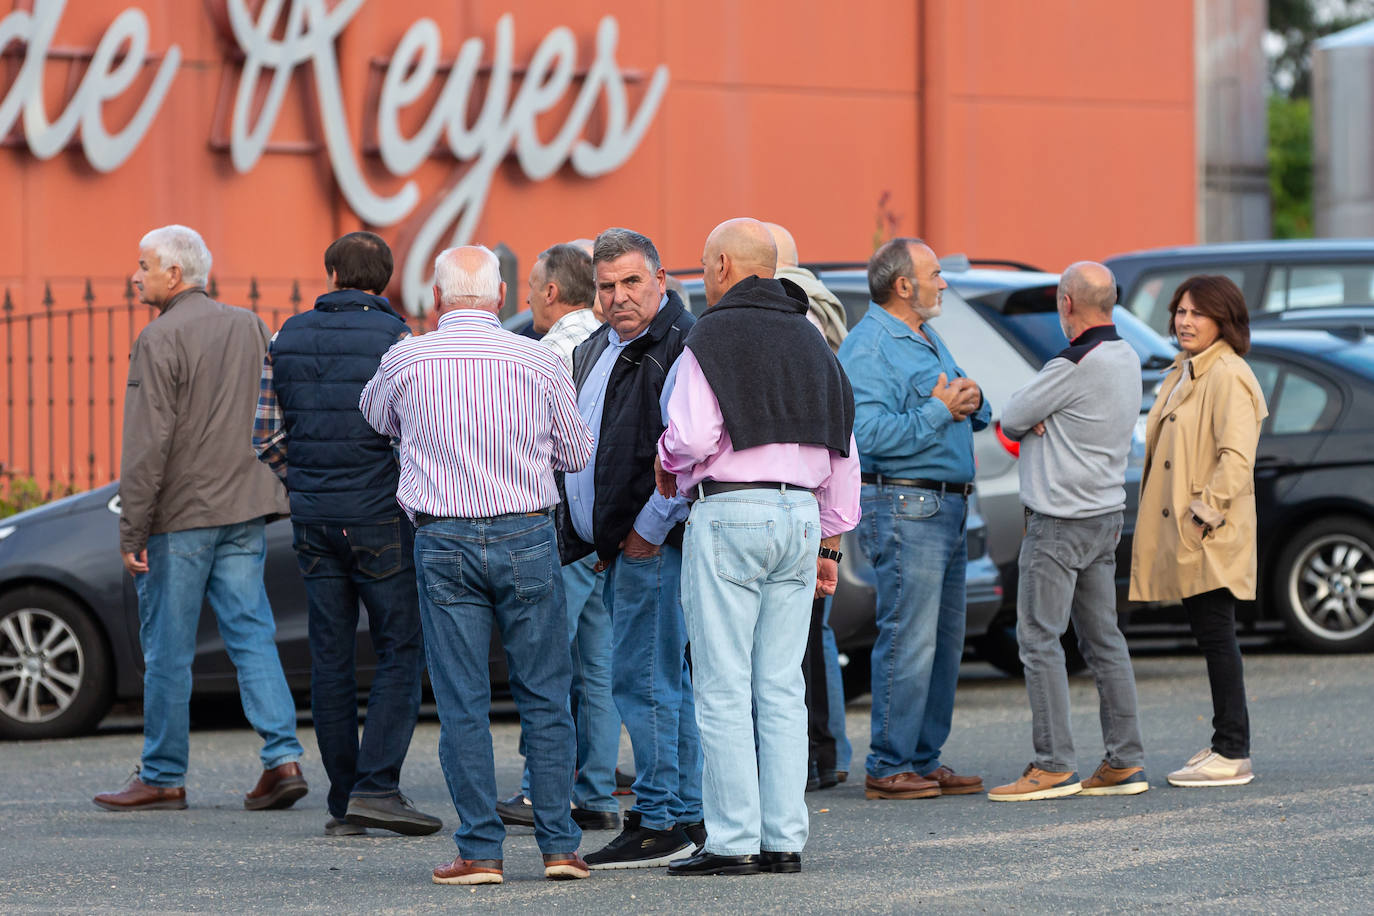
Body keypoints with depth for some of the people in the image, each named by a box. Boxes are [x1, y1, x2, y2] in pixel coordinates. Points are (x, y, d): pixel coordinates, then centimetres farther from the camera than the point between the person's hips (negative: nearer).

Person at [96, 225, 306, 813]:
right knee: (252, 634, 6)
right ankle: (283, 758, -5)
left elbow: (147, 445, -16)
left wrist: (132, 531, -13)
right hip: (244, 511, 6)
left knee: (168, 649, 2)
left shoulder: (161, 340, -12)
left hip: (180, 516, -6)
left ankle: (163, 777, 8)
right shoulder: (250, 328, 11)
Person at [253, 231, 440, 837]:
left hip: (313, 517, 4)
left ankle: (343, 801, 9)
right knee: (401, 652, 1)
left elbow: (266, 436, 6)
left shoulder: (288, 339, 6)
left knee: (331, 658, 8)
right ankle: (376, 786, -11)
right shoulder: (395, 339, -7)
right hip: (381, 517, -4)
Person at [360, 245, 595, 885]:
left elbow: (375, 416, 20)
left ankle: (480, 850, 1)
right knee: (545, 696, 8)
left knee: (462, 703, 2)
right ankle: (559, 844, 6)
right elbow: (576, 453, 10)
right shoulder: (538, 362, -3)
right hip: (526, 538, 0)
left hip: (444, 542, 0)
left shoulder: (406, 361, -3)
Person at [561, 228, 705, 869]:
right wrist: (598, 537, 20)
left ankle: (659, 822, -8)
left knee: (641, 678, -10)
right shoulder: (596, 349, 17)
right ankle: (686, 817, 17)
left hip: (652, 543, -10)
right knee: (665, 682, 12)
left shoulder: (679, 344, -13)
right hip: (615, 545, 10)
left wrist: (650, 529, -18)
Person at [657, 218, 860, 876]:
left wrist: (668, 464, 6)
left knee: (723, 691, -4)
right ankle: (785, 840, 6)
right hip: (801, 516, 7)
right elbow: (843, 452, 17)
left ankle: (733, 841, -5)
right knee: (781, 689, 8)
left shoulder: (711, 339, -6)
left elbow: (692, 438, -17)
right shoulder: (810, 342, 16)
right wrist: (829, 541, 21)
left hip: (728, 514, -7)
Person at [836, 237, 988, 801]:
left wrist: (972, 403, 2)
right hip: (904, 507, -10)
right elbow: (871, 433, -22)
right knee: (908, 641, -9)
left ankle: (924, 761, 16)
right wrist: (939, 410, -18)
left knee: (945, 643, 10)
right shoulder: (869, 347, -11)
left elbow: (972, 414, 25)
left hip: (948, 508, 10)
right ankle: (889, 769, -5)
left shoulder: (929, 340, 19)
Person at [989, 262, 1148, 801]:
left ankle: (1055, 764, -8)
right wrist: (1036, 424, -6)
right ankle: (1125, 761, 11)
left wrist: (1023, 424, 10)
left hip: (1060, 523, -9)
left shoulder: (1076, 366, -19)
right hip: (1106, 514, 9)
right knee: (1102, 639, 11)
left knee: (1039, 638, -6)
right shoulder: (1126, 359, 11)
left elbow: (1011, 417, -10)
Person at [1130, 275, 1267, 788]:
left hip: (1211, 534, -10)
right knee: (1210, 636, 12)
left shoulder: (1228, 377, -13)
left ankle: (1232, 756, -6)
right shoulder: (1183, 374, 17)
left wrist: (1205, 511, -20)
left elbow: (1236, 456, -21)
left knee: (1216, 636, -8)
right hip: (1181, 533, 10)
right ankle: (1226, 745, 17)